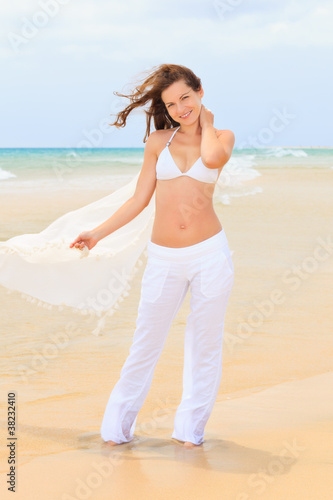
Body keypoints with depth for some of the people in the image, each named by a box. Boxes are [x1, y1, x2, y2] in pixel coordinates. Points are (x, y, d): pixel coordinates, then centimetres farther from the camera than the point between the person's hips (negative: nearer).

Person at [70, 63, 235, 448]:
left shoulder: (222, 136, 4)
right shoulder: (158, 142, 6)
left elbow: (213, 157, -21)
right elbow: (140, 199, 9)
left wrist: (204, 121, -3)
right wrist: (98, 233, 2)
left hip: (210, 254, -1)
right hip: (164, 259, 1)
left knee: (205, 343, 7)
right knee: (145, 344, 5)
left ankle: (190, 427, 20)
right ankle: (118, 424, 19)